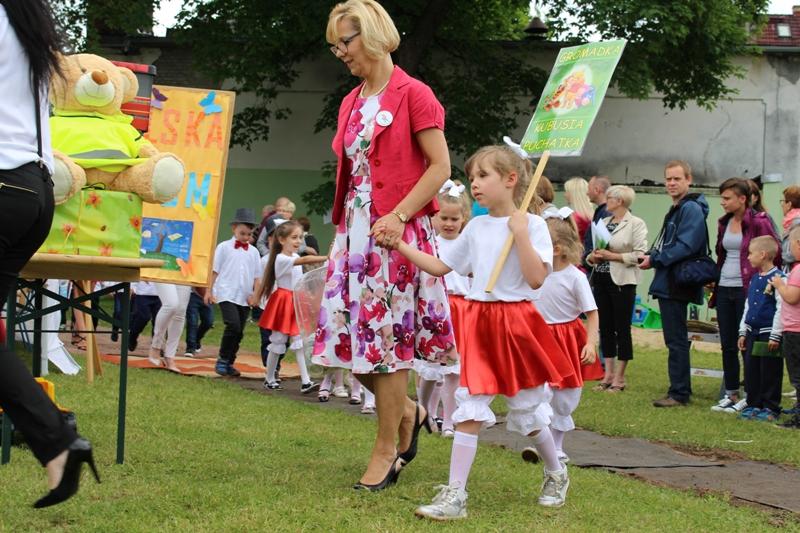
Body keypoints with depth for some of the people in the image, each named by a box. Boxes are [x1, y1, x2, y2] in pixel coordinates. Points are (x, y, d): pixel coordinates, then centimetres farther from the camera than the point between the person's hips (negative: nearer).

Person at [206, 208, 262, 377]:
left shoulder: (253, 252, 10)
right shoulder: (224, 247, 2)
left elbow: (257, 276, 12)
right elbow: (214, 271, 3)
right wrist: (209, 291, 1)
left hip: (244, 298, 4)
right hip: (226, 294, -4)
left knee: (239, 332, 6)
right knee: (233, 326, -19)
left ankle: (229, 363, 20)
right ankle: (222, 360, -6)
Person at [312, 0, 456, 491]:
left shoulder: (413, 95, -7)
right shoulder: (351, 104, 14)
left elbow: (440, 167, -11)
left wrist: (398, 216, -20)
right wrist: (343, 227, 12)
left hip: (397, 233, -7)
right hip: (354, 231, 7)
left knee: (386, 337, -4)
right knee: (346, 334, 4)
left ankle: (388, 449, 5)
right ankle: (407, 411, 25)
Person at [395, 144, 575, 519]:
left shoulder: (532, 225, -8)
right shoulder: (476, 227, 9)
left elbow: (537, 279, -18)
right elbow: (440, 267, 14)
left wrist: (520, 232, -20)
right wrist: (399, 245, 6)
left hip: (516, 324, -4)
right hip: (479, 322, 4)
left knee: (526, 415, 9)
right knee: (469, 409, -5)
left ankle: (556, 474, 34)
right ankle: (455, 495, -7)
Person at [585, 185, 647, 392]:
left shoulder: (636, 224, -6)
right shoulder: (603, 222, 15)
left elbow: (640, 255, -14)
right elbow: (592, 250, 19)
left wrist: (613, 256, -16)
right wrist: (593, 257, -4)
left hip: (622, 281, -7)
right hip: (601, 280, 7)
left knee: (622, 329, -1)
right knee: (605, 328, 8)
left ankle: (619, 377, 4)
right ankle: (608, 374, 15)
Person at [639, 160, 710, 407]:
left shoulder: (691, 209, -14)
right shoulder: (675, 209, 19)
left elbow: (685, 247, -23)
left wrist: (655, 259, -17)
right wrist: (650, 255, 5)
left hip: (677, 285, -10)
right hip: (667, 285, 10)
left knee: (676, 340, -7)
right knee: (675, 340, 14)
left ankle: (679, 393, -4)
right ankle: (680, 389, 20)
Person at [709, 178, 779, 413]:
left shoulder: (758, 222, -10)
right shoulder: (724, 222, 11)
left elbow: (776, 254, -7)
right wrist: (714, 279, 13)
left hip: (746, 289, -7)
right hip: (724, 289, 7)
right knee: (727, 345, 8)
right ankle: (731, 394, 16)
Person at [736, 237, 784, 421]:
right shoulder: (754, 278, 13)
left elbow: (781, 309, -15)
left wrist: (775, 336, -17)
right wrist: (743, 332, 17)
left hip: (769, 334, -8)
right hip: (752, 332, 8)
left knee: (770, 372, -1)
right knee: (751, 370, 10)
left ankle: (771, 408, 8)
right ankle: (753, 405, 19)